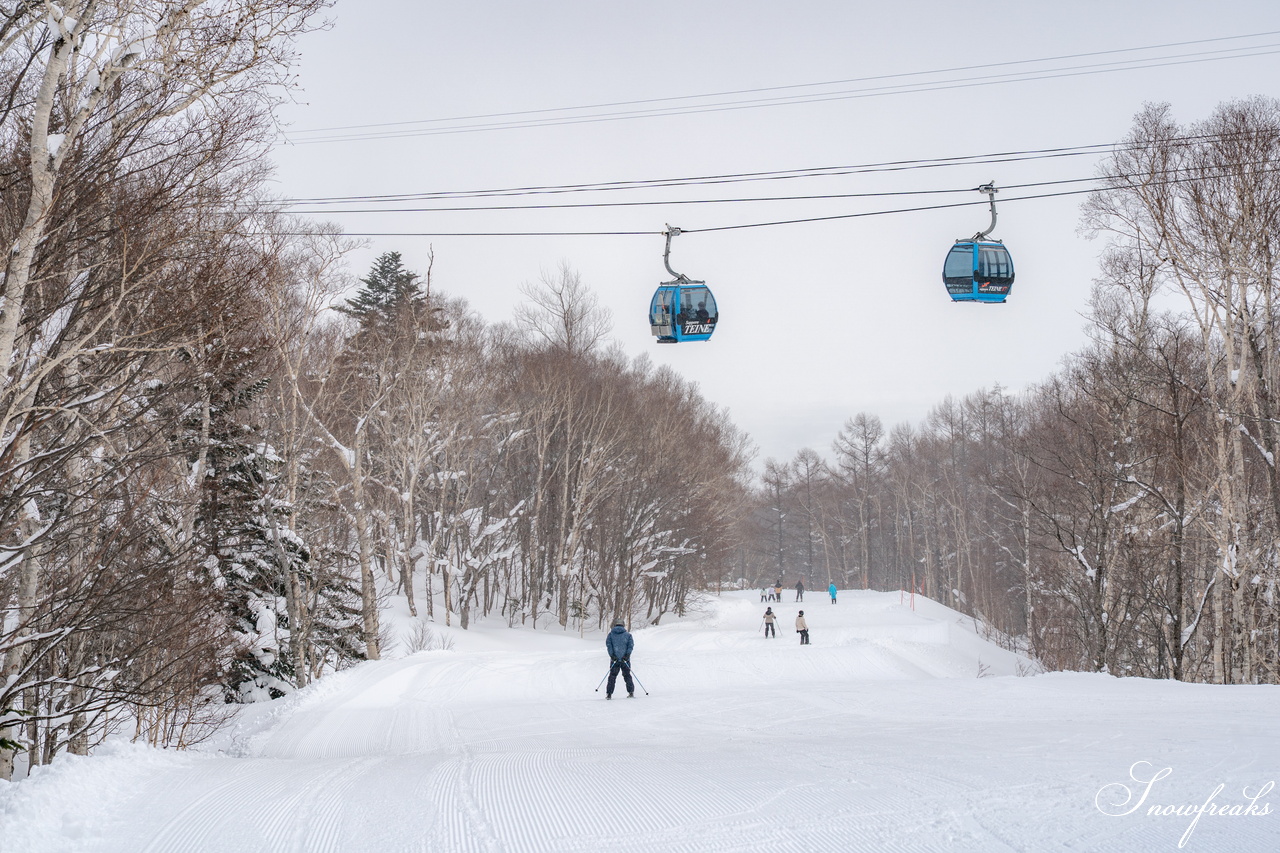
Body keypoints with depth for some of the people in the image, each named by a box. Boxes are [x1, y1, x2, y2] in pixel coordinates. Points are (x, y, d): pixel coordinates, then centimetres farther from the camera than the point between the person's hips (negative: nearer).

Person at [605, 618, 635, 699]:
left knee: (612, 676, 5)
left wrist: (612, 654, -10)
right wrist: (627, 654, -11)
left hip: (614, 658, 0)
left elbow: (608, 644, -4)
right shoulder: (627, 635, 7)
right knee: (627, 675, 11)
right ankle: (631, 692, 4)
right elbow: (631, 644, -4)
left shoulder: (611, 634, 7)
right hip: (625, 659, 0)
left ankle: (609, 694, -2)